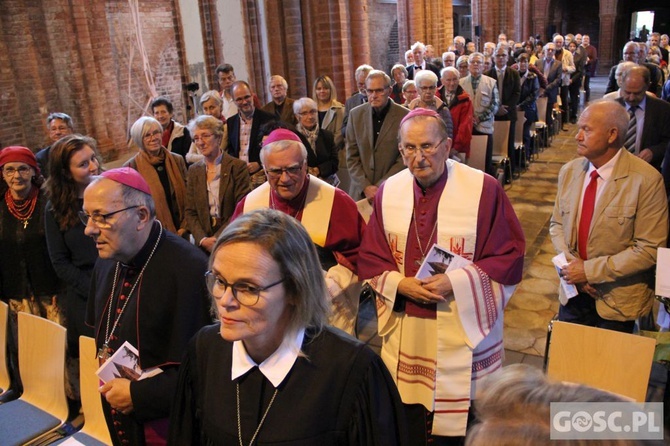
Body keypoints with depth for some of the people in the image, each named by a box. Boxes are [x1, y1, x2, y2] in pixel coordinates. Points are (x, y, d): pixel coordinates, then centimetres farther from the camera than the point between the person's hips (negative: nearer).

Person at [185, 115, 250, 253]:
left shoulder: (238, 166, -5)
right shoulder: (194, 170, 8)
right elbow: (190, 212, 6)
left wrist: (217, 239, -14)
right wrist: (202, 239, -10)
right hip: (203, 245, 3)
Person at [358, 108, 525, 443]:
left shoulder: (484, 189, -10)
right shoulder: (389, 192, 1)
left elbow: (510, 257, -8)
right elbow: (370, 259, 6)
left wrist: (456, 282, -19)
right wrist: (400, 284, -13)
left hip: (464, 329, -3)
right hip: (404, 331, 3)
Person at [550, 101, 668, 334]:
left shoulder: (646, 180, -17)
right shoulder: (569, 171, -1)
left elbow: (650, 249, -18)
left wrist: (589, 269, -20)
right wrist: (570, 262, -11)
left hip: (617, 300, -4)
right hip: (573, 293, 4)